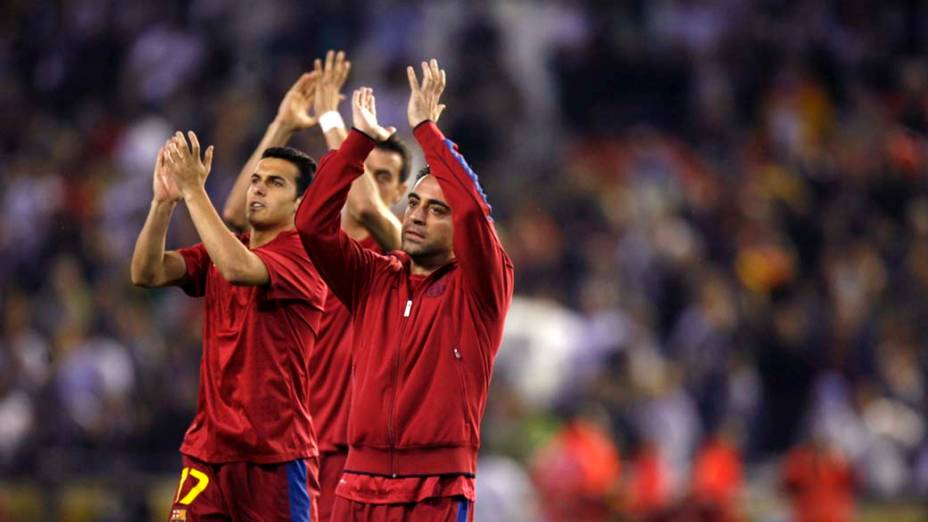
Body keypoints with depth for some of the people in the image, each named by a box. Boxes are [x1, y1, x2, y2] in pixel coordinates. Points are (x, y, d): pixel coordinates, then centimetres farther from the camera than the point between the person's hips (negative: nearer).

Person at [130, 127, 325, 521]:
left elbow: (237, 268, -26)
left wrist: (193, 189, -22)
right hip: (208, 449, 6)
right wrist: (163, 201, -14)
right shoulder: (220, 251, 13)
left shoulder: (302, 256, -7)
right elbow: (147, 273, -1)